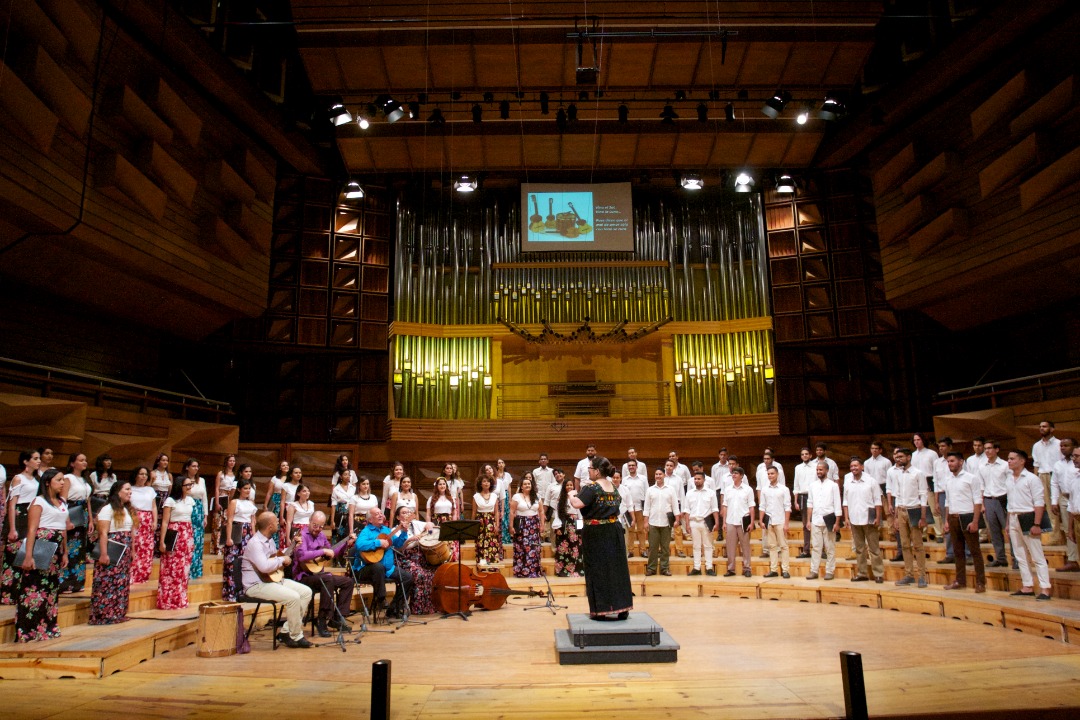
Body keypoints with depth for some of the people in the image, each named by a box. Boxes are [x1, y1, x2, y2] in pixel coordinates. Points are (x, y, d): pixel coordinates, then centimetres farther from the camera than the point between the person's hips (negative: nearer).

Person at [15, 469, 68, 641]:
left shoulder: (62, 503, 16)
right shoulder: (39, 501, -6)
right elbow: (32, 530, -13)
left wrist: (65, 553, 16)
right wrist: (28, 556, -19)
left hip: (57, 549, 7)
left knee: (52, 588, 11)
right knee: (35, 588, -5)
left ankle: (47, 628, 19)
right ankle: (28, 631, 2)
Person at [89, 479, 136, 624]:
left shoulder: (128, 510, 16)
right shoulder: (108, 509, -9)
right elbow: (103, 533, -15)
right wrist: (103, 554, -21)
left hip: (125, 553, 8)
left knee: (122, 584, 10)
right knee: (107, 583, -6)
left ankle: (118, 614, 16)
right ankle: (103, 616, 0)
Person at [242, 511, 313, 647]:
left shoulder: (269, 540, 11)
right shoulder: (255, 543, -19)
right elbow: (264, 566, -34)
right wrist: (282, 560, -18)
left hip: (275, 579, 10)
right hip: (257, 585, -10)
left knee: (306, 592, -1)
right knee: (293, 597, -27)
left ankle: (286, 631, 2)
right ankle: (295, 636, -8)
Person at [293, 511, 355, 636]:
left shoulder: (321, 536, 11)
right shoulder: (302, 535, -15)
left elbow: (332, 553, 22)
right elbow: (301, 555, -32)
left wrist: (346, 543, 11)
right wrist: (323, 551, -26)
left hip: (318, 574, 9)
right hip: (304, 576, -9)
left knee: (348, 581, 0)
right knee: (328, 579, -36)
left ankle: (337, 618, 3)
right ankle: (322, 621, -27)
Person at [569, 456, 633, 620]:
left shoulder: (591, 487, -16)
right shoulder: (614, 487, 8)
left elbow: (577, 504, -27)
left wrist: (571, 495, -8)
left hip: (596, 534, -7)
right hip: (614, 531, 7)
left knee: (598, 571, 2)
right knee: (616, 568, 11)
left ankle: (601, 610, 5)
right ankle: (621, 608, 17)